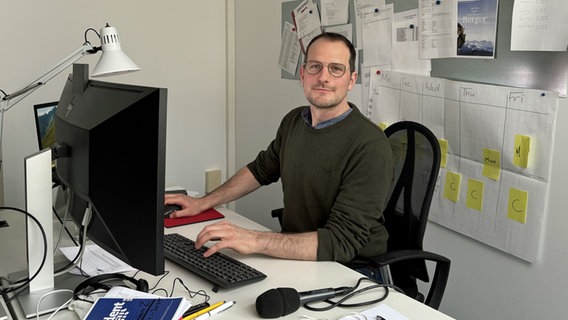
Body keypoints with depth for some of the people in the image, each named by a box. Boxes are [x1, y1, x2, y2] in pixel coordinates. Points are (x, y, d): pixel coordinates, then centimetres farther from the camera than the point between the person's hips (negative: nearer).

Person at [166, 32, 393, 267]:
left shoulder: (370, 146, -22)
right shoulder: (294, 121, 3)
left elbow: (344, 241, -28)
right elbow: (261, 169, 20)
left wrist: (255, 241, -35)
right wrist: (203, 203, 12)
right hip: (294, 254, 6)